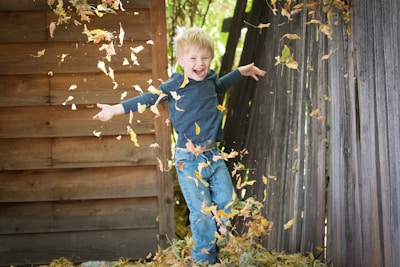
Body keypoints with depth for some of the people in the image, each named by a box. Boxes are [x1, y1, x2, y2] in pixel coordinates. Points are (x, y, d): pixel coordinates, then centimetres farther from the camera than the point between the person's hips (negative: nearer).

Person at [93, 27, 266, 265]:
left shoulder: (210, 79, 8)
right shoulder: (175, 86, -10)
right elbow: (148, 99, -10)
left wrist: (241, 72, 39)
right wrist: (116, 109, -15)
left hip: (214, 156, 6)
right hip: (189, 160, -5)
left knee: (227, 205, 4)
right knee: (202, 212, -7)